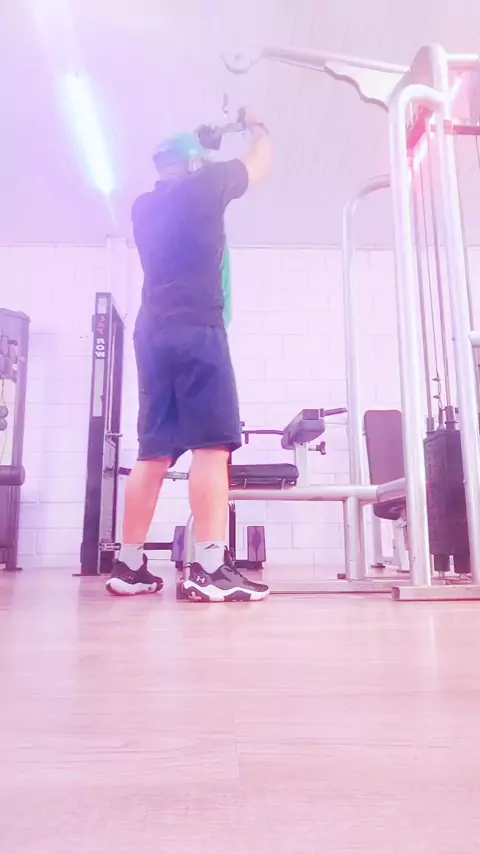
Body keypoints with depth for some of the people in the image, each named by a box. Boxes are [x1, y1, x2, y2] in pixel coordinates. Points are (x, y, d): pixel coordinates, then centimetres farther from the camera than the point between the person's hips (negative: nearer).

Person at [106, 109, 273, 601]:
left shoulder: (144, 206, 24)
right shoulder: (205, 187, 9)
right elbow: (262, 162, 25)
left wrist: (198, 146, 53)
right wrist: (256, 126, 45)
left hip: (153, 331, 7)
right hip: (196, 328, -7)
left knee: (153, 450, 5)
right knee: (212, 443, -13)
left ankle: (129, 567, 6)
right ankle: (209, 569, -19)